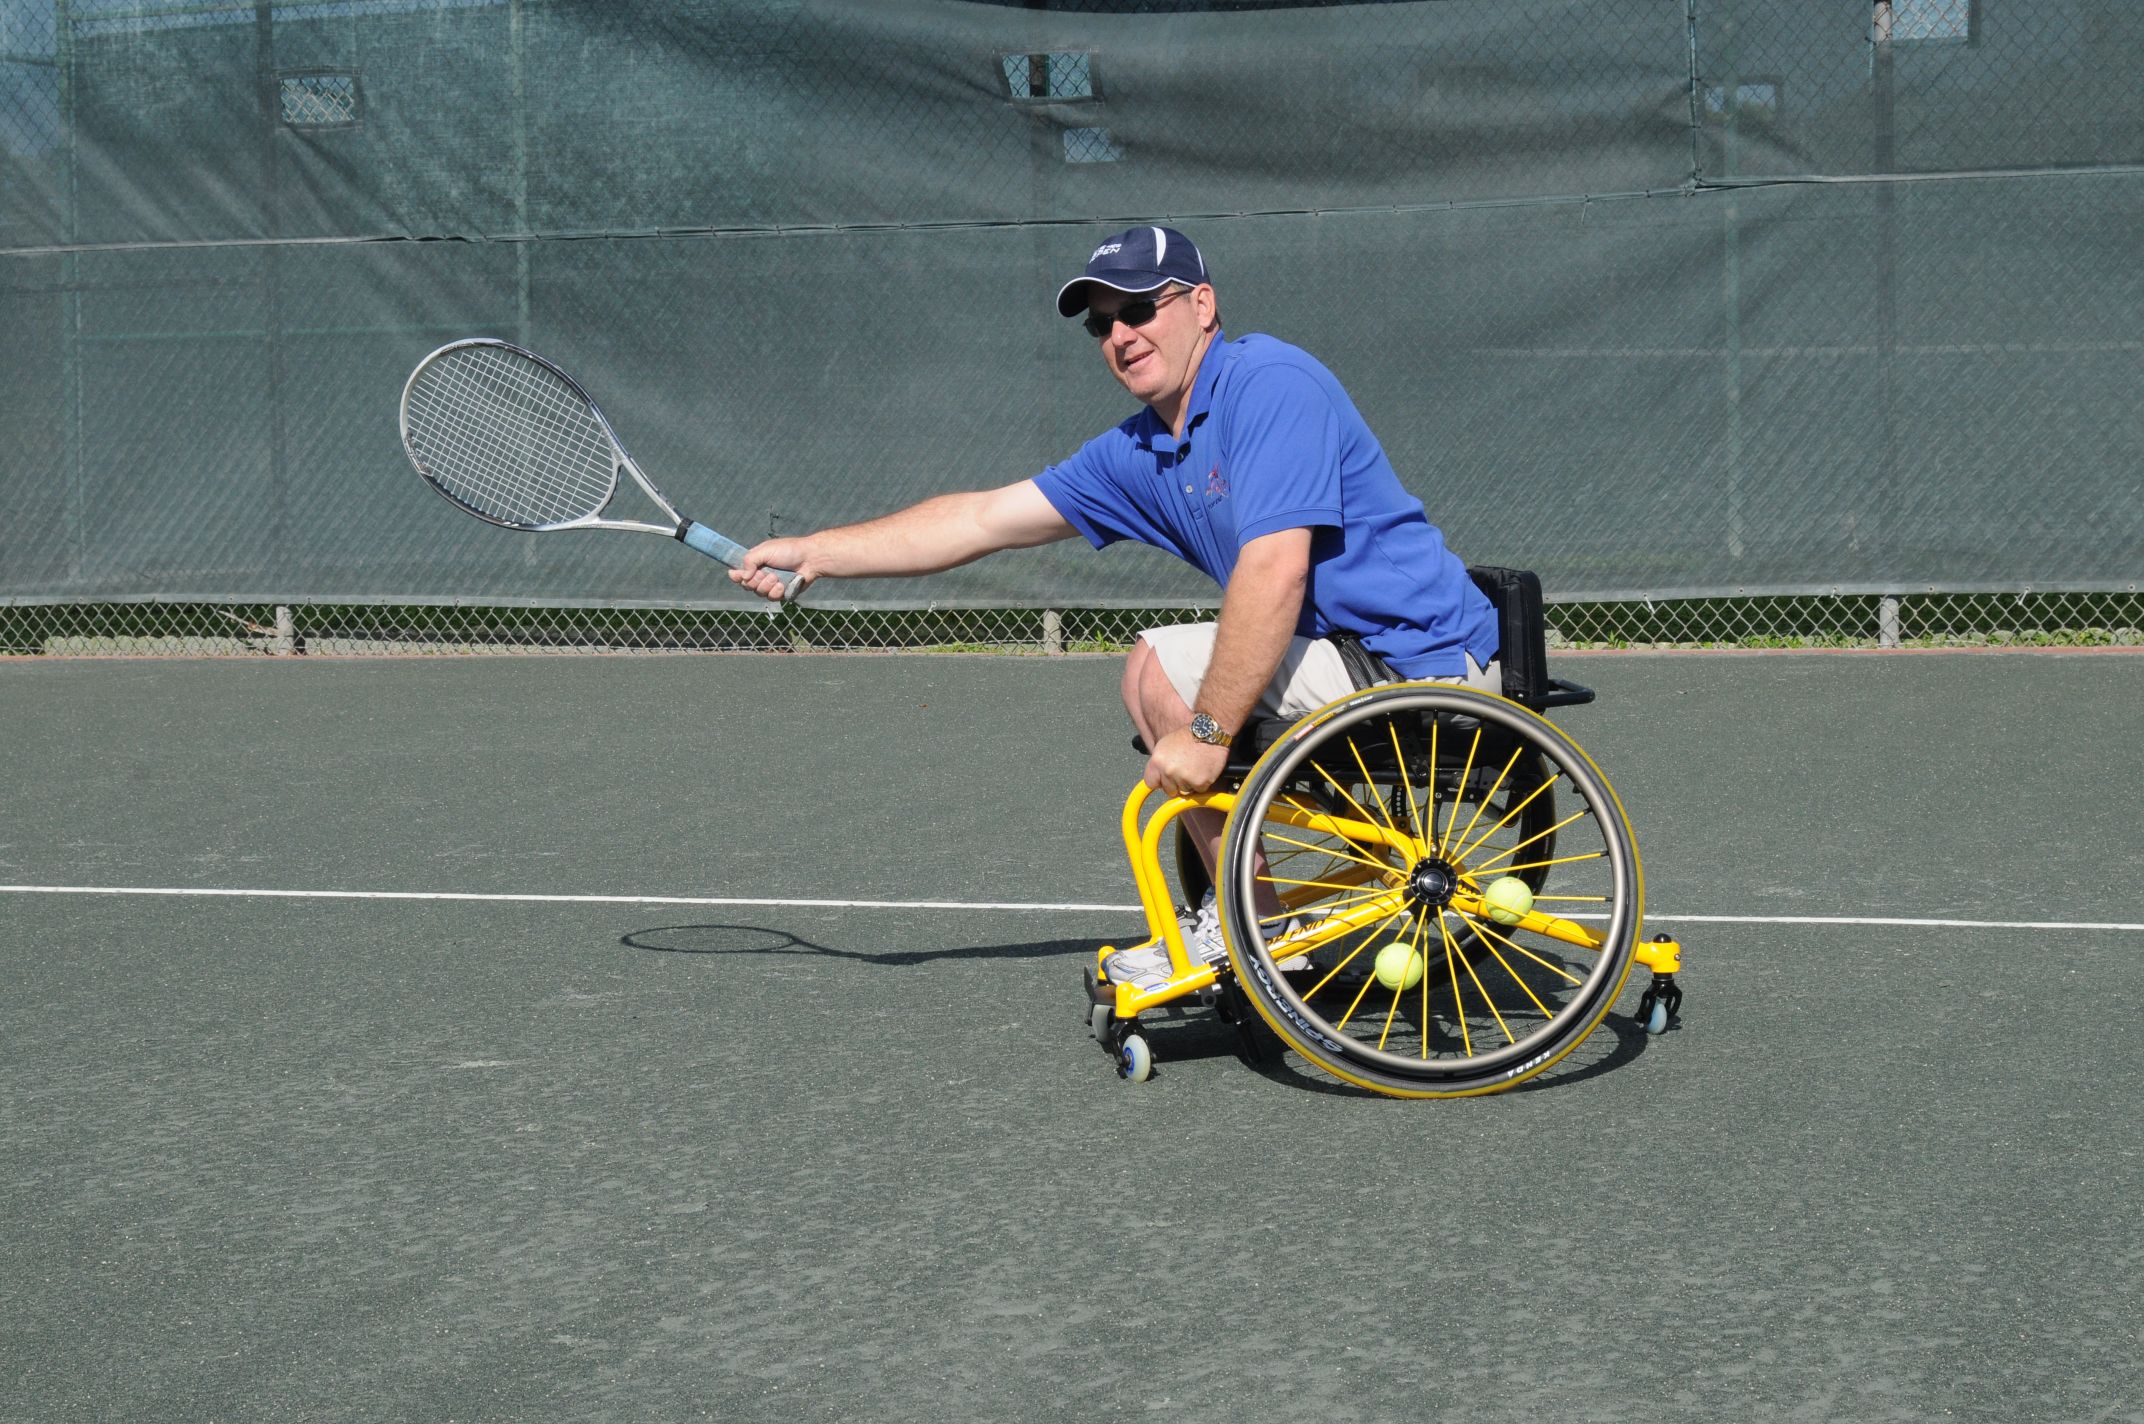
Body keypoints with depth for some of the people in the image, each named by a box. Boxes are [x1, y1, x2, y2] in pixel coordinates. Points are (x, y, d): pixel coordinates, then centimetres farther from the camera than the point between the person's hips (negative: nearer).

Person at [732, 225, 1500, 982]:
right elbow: (985, 518, 16)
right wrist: (813, 551, 14)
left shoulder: (1269, 383, -16)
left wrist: (1206, 730, -24)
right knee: (1157, 663, 19)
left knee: (1158, 671, -12)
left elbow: (1274, 572, -26)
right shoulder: (1141, 453, 12)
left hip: (1423, 660, -10)